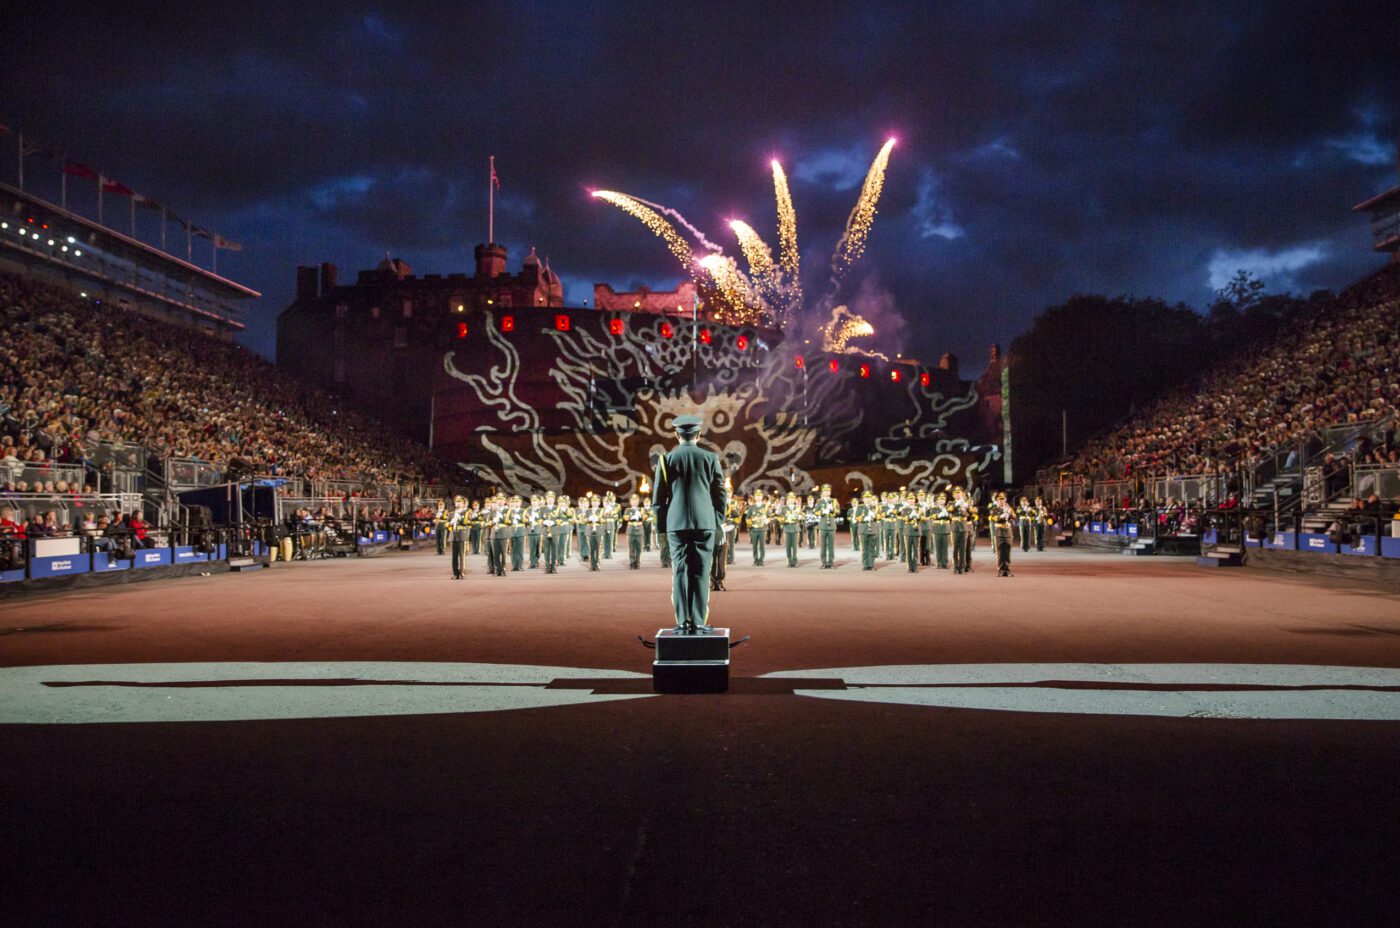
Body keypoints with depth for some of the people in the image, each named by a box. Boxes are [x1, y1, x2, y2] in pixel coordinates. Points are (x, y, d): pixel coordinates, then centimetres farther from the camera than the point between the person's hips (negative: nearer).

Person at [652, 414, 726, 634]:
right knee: (700, 572, 1)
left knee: (680, 572, 2)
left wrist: (661, 527, 10)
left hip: (676, 523, 0)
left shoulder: (667, 459, 2)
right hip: (705, 522, 0)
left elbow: (659, 497, 3)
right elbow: (719, 494, 4)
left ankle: (682, 621, -1)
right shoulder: (710, 458, 1)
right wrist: (718, 523, 12)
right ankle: (698, 622, -1)